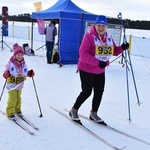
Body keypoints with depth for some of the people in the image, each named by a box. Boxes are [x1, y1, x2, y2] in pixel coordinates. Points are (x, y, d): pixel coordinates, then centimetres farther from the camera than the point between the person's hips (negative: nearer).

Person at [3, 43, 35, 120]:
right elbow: (6, 72, -12)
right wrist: (6, 74, -33)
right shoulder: (10, 63, -16)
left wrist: (30, 73, -8)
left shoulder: (23, 64, 0)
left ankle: (17, 110, 38)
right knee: (12, 99, -2)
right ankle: (10, 113, 11)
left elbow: (25, 74, 10)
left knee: (18, 99, 18)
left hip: (20, 85, 5)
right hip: (11, 85, -5)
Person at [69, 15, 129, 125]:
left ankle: (94, 113, 30)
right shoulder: (89, 36, -17)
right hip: (87, 69, -7)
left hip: (100, 71, 7)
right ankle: (74, 110, 21)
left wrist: (122, 48, -11)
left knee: (99, 92, 11)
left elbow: (114, 52, 10)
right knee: (87, 92, -2)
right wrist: (97, 62, -29)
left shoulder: (109, 38, 3)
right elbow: (83, 53, -24)